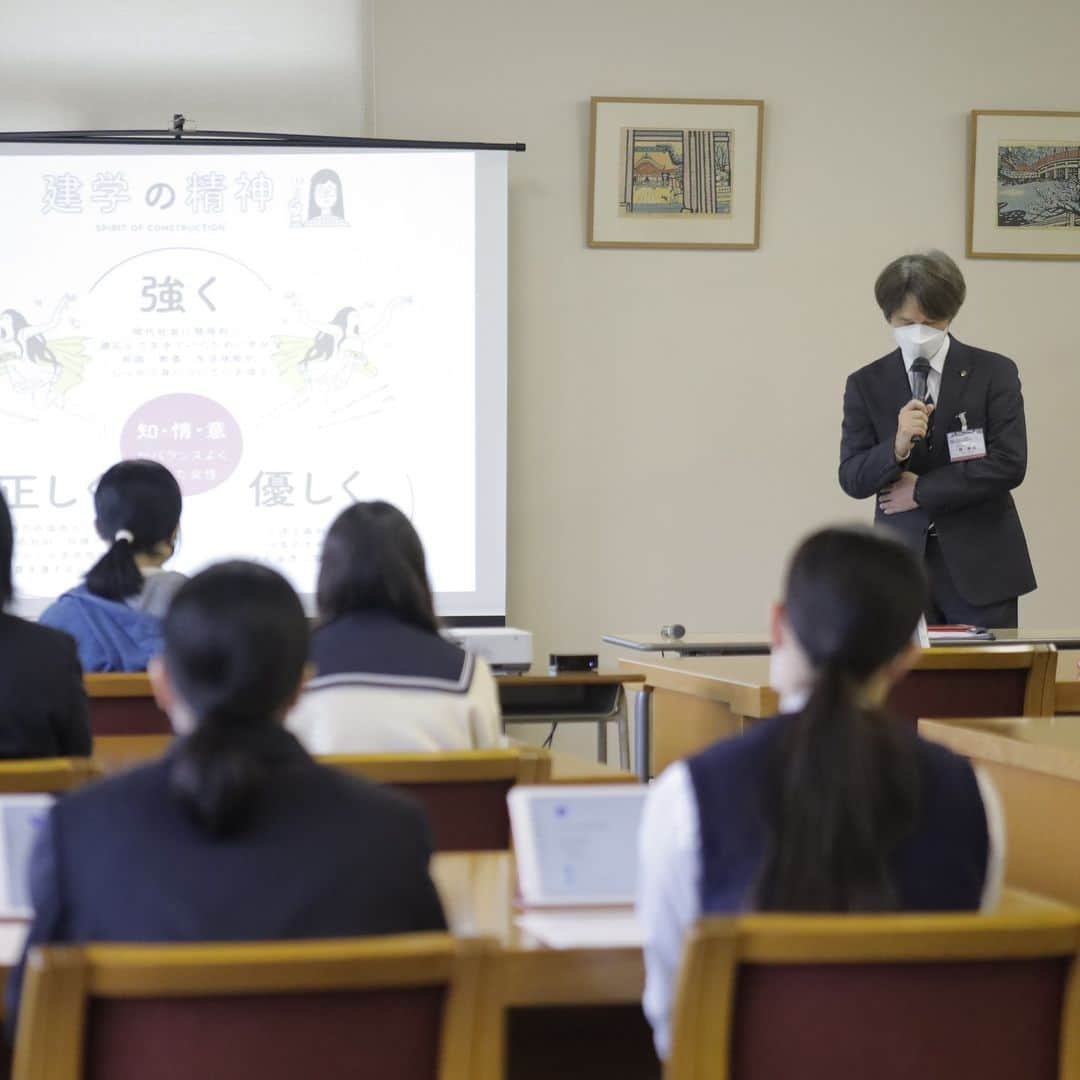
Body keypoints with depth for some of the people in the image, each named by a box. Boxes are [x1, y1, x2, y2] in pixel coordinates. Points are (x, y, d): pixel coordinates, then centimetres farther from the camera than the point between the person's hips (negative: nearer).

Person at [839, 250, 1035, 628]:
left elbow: (1009, 464, -8)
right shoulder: (866, 384, 6)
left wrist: (922, 491, -7)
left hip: (980, 564, -1)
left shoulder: (994, 372, 0)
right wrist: (897, 447, -20)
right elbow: (851, 480, 0)